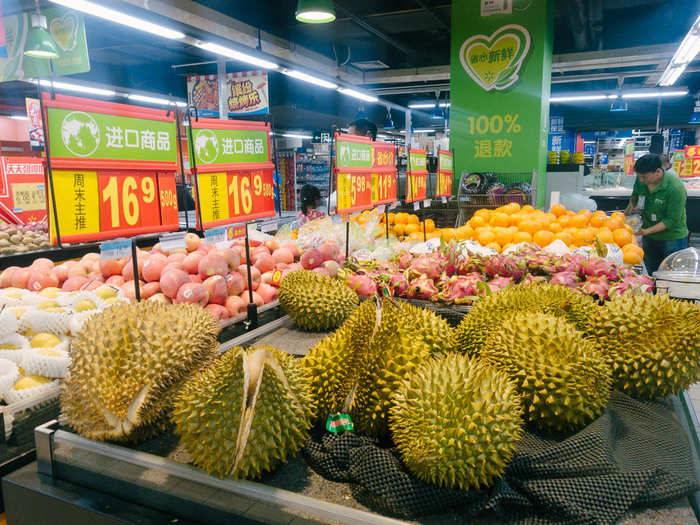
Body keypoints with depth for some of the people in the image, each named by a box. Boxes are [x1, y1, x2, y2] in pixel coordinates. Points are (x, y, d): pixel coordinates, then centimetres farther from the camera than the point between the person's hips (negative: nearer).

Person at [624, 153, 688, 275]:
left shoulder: (675, 188, -25)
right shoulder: (640, 180, -8)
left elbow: (672, 220, -22)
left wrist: (648, 230, -30)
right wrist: (631, 204, -4)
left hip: (672, 239, -5)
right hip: (649, 238, 5)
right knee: (652, 275, 18)